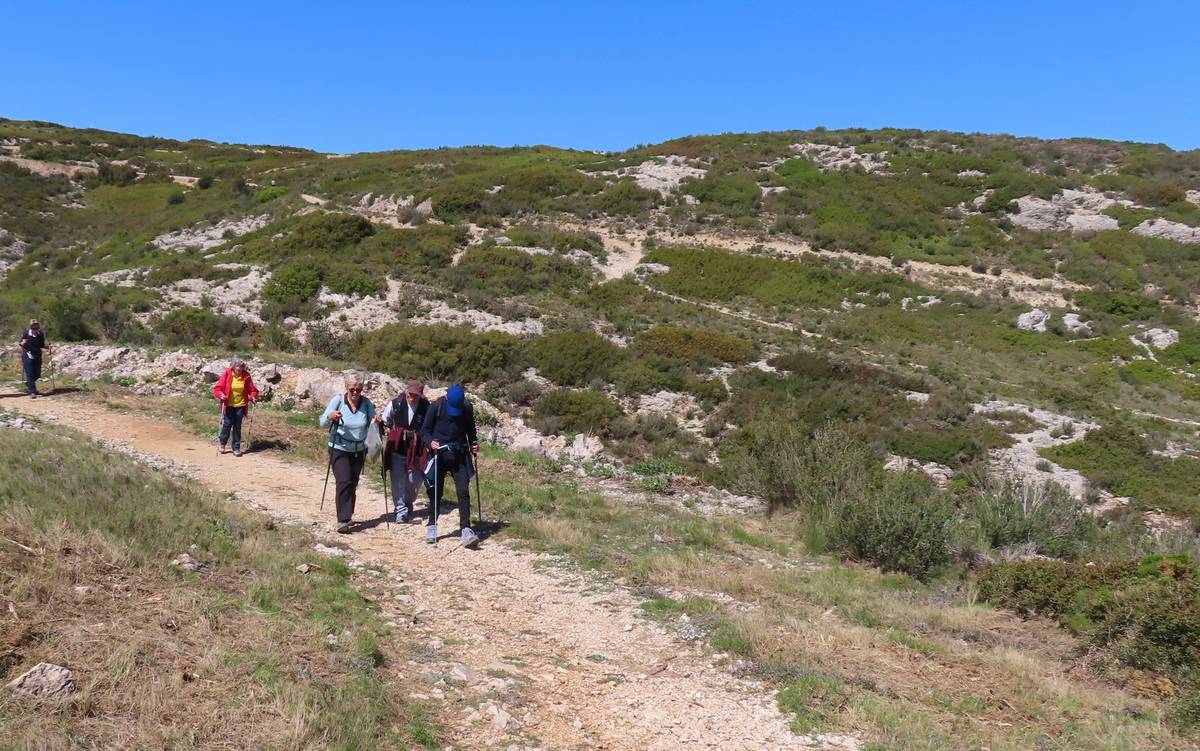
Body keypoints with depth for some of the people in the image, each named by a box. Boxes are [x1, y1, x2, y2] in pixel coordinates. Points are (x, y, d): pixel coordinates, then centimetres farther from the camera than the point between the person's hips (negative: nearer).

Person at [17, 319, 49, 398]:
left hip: (37, 356, 4)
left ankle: (28, 384, 38)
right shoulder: (26, 333, -7)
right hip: (28, 355, -4)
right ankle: (32, 391, -5)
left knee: (37, 374, 9)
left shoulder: (41, 334, 2)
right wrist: (23, 343, -19)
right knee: (30, 374, -7)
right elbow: (21, 344, 3)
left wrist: (48, 347, -7)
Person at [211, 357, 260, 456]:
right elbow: (217, 388, -6)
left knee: (237, 427, 7)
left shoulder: (246, 376, -1)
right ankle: (222, 443, 28)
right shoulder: (227, 374, -8)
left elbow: (252, 389, 6)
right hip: (228, 405, -2)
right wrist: (221, 395, -23)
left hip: (240, 406, 2)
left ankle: (236, 448, 15)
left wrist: (253, 396, -12)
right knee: (227, 425, 2)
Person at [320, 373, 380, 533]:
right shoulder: (338, 400, -12)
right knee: (344, 482, -15)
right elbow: (323, 424, -8)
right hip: (339, 449, -3)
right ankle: (343, 521, -14)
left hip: (359, 450, 3)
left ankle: (347, 517, 27)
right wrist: (330, 416, -29)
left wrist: (376, 422, -27)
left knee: (352, 484, 10)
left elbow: (373, 428, -4)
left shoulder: (366, 403, -6)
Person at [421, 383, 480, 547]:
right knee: (435, 492, 7)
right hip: (439, 455, -1)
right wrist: (430, 442, -23)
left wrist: (474, 443, 0)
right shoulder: (436, 407, -10)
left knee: (464, 492, -8)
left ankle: (466, 529, -7)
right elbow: (424, 430, -4)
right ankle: (432, 526, 24)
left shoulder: (467, 408, -2)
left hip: (459, 455, 1)